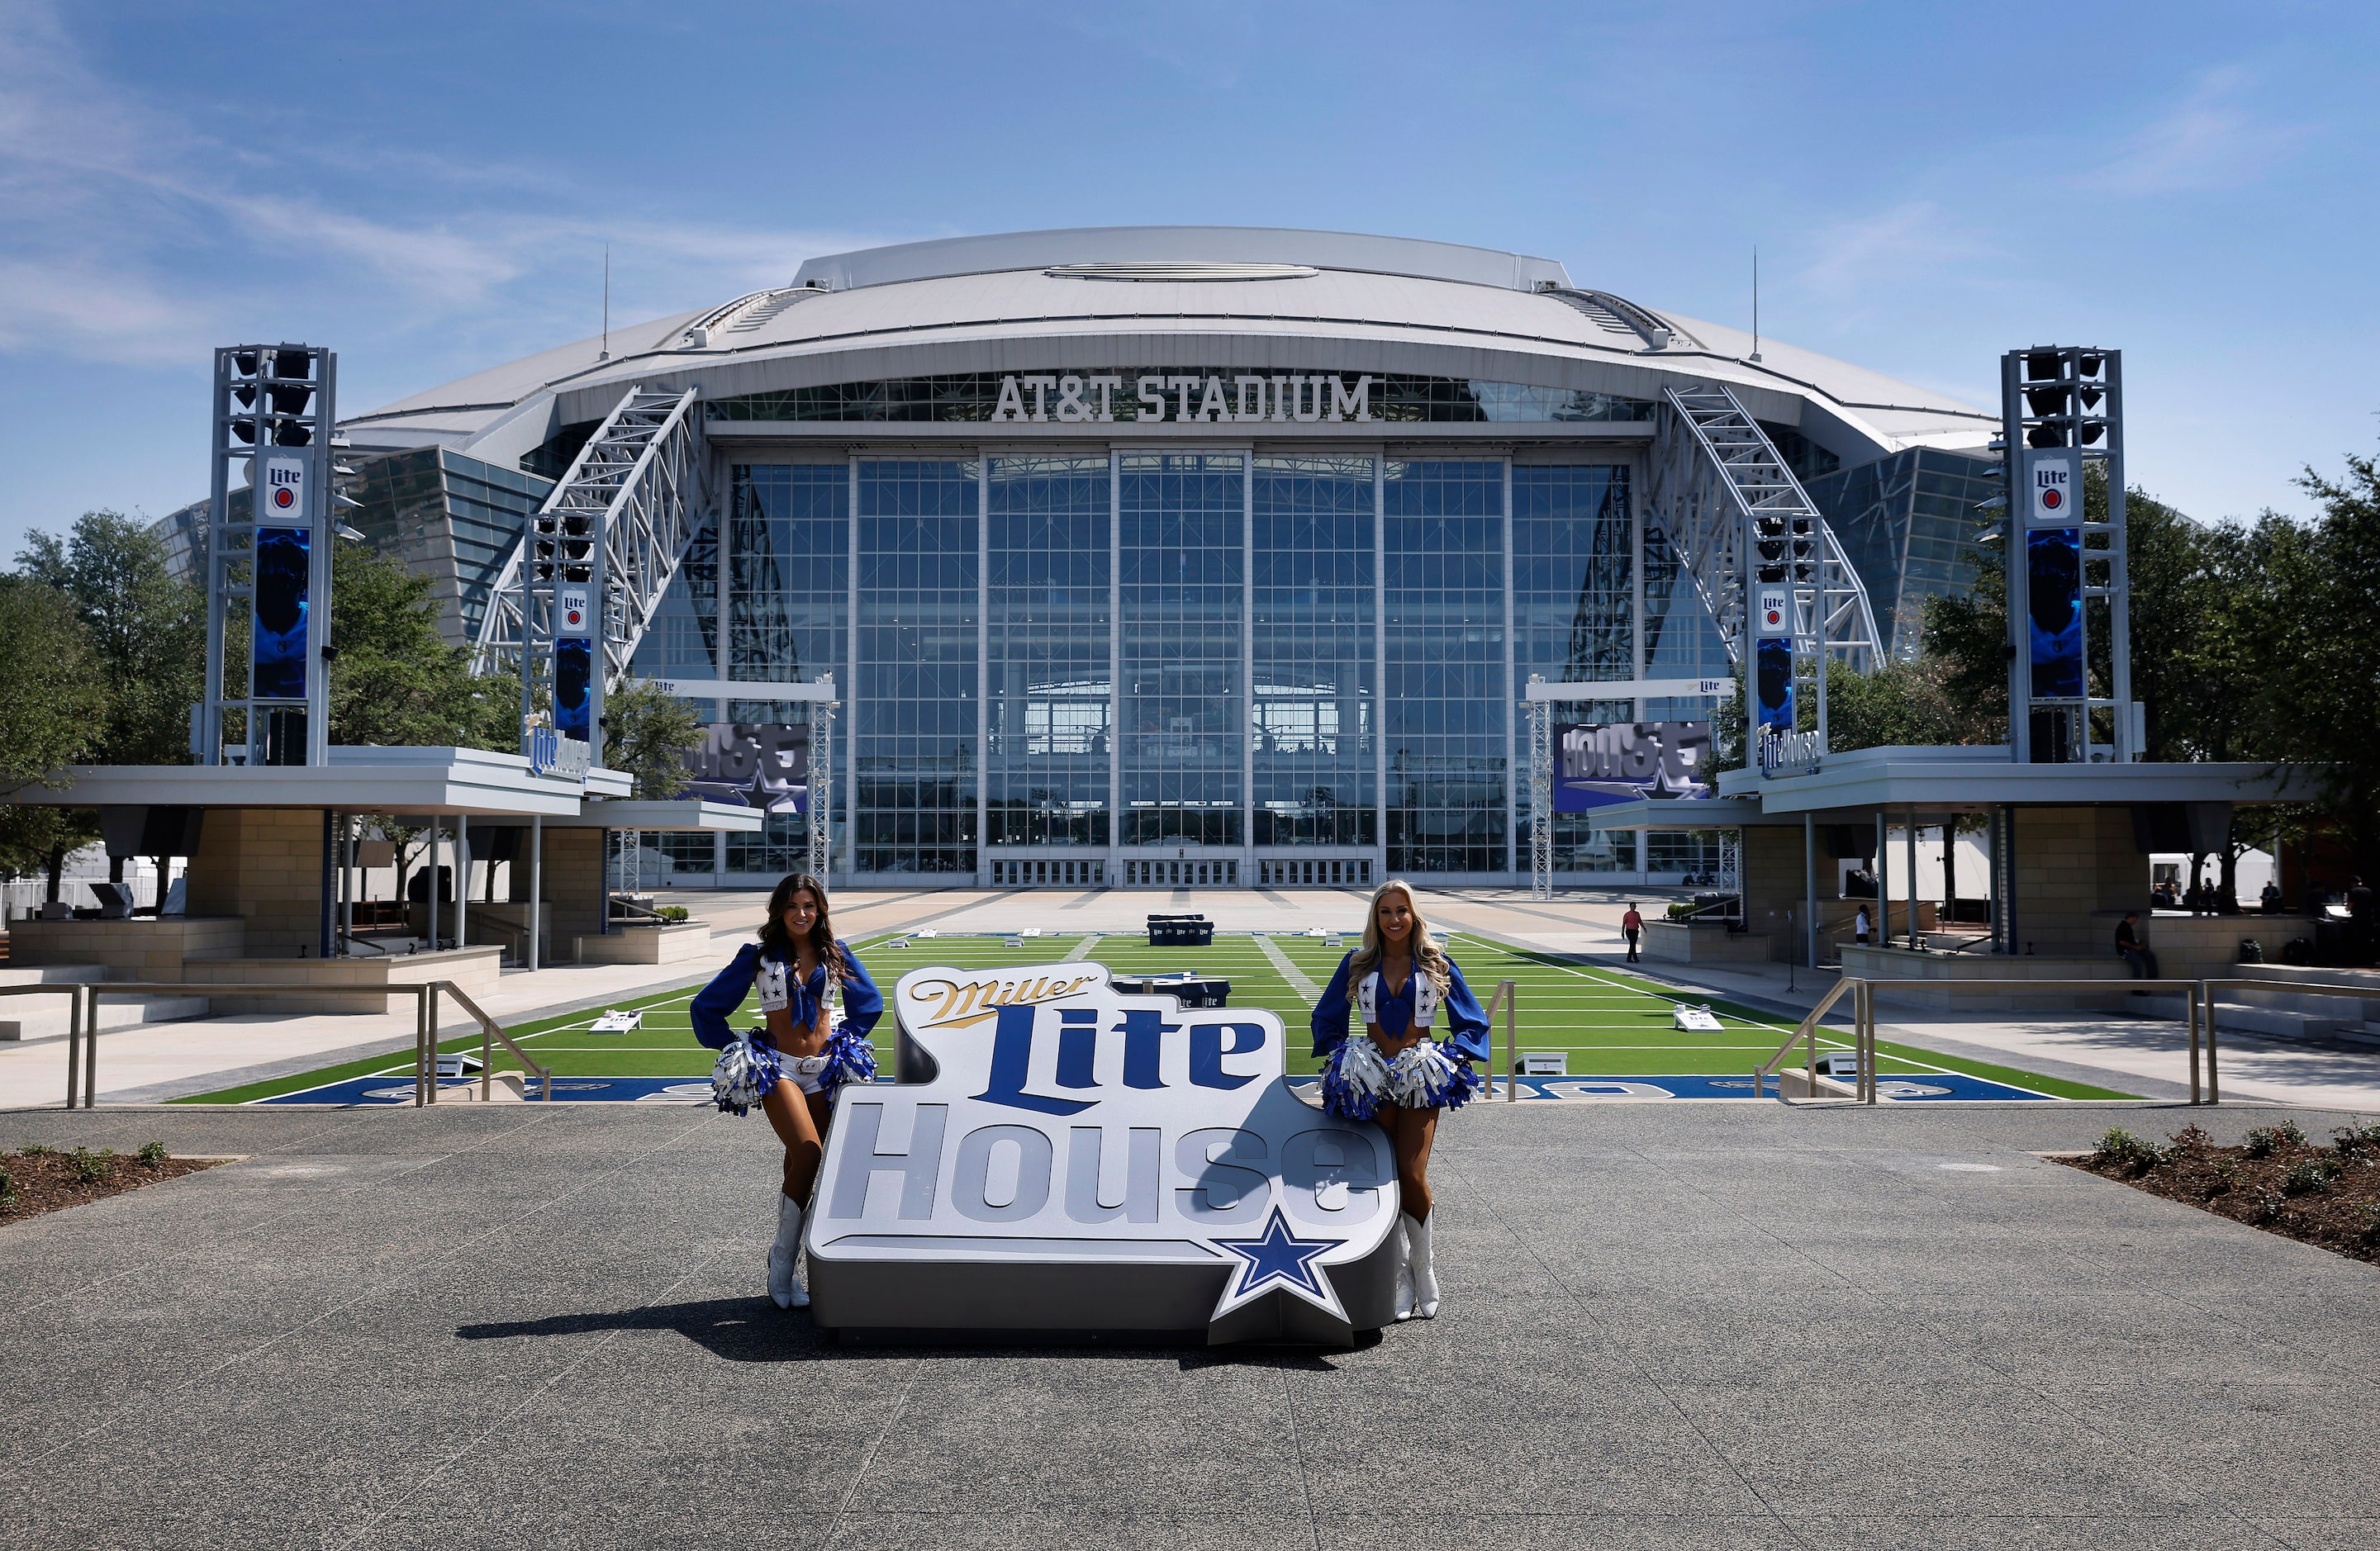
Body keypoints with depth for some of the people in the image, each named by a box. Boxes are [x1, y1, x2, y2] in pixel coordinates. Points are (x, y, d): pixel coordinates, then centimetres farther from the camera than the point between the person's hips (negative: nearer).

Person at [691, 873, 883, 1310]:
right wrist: (732, 1047, 3)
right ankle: (782, 1265, -9)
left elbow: (869, 1001, 20)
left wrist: (847, 1039, 10)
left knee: (801, 1163, 2)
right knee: (809, 1155, -20)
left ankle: (784, 1264, 12)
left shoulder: (834, 953, 7)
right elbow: (706, 1006, 8)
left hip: (824, 1066, 3)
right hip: (776, 1067, -3)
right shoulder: (758, 957, 1)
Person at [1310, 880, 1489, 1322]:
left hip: (1421, 1079, -2)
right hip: (1373, 1078, 2)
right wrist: (1339, 1055, 8)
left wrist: (1454, 1058, -1)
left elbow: (1472, 1020, 11)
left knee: (1412, 1174, -11)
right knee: (1386, 1177, 0)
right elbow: (1326, 1016, 20)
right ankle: (1402, 1276, 6)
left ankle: (1422, 1267, 7)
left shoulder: (1435, 964, 6)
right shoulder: (1358, 965, 9)